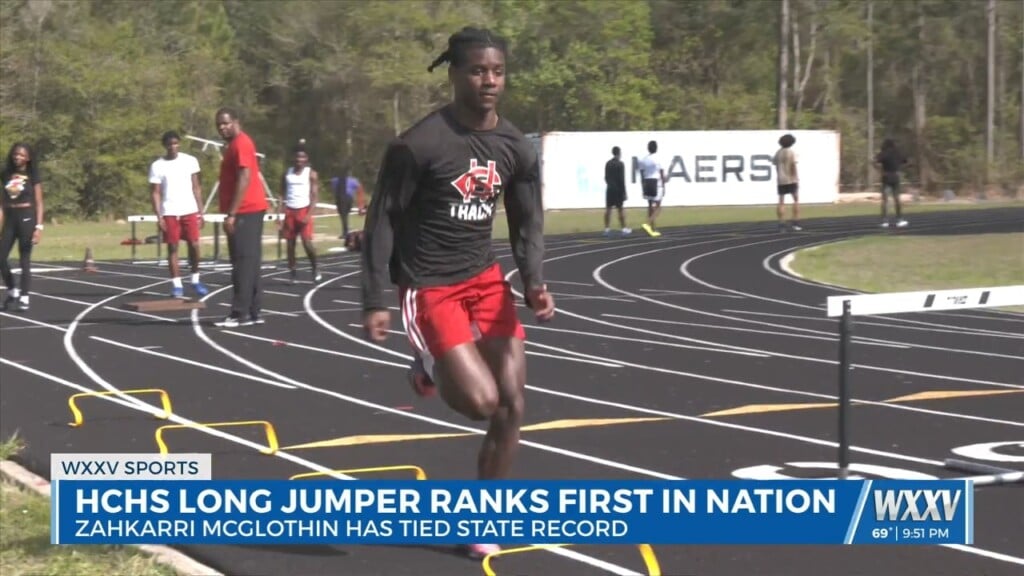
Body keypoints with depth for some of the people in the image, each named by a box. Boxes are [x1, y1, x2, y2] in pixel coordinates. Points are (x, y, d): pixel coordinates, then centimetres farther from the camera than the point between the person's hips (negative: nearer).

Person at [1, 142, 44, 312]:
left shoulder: (32, 176, -3)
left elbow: (38, 203, -4)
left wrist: (39, 226, -12)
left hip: (26, 218, -4)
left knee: (25, 260, -2)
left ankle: (24, 298, 4)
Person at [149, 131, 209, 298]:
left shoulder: (190, 161, 4)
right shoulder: (157, 166, -1)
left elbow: (196, 187, 8)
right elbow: (156, 193, 0)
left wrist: (200, 211, 3)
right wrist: (159, 216, -8)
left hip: (190, 211, 1)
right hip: (169, 213, -1)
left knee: (194, 245, 0)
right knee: (172, 248, 0)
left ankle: (195, 281, 15)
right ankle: (177, 285, 2)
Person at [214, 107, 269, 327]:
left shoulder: (240, 144, -12)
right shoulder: (236, 144, 19)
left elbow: (244, 180, -20)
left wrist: (231, 214, -22)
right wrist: (232, 213, 20)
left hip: (245, 212, -10)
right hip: (248, 211, 10)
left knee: (243, 262, -11)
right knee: (249, 262, 10)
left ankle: (240, 313, -13)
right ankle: (253, 312, 11)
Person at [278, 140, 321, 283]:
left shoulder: (311, 174, 1)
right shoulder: (287, 173, 11)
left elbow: (314, 196, -4)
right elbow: (283, 194, 11)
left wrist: (309, 214, -16)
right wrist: (279, 213, 1)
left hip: (304, 211, -4)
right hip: (290, 211, 4)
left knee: (307, 242, -13)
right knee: (290, 244, 2)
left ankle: (315, 270, 5)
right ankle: (293, 274, 8)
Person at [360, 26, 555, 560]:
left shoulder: (517, 149, 0)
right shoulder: (418, 145, -17)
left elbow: (527, 224, 7)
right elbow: (382, 221, -12)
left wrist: (534, 284, -11)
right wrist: (375, 302, -15)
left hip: (486, 279, 6)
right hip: (429, 287, -6)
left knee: (512, 404, -2)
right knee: (481, 400, -17)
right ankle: (430, 371, 19)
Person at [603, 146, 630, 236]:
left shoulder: (608, 163, 7)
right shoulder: (620, 164, -11)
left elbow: (606, 177, 11)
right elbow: (621, 179, -14)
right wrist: (624, 192, -11)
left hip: (609, 188, 5)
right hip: (618, 189, -5)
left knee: (608, 208, 4)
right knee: (620, 209, -1)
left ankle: (607, 229, 2)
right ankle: (624, 229, 2)